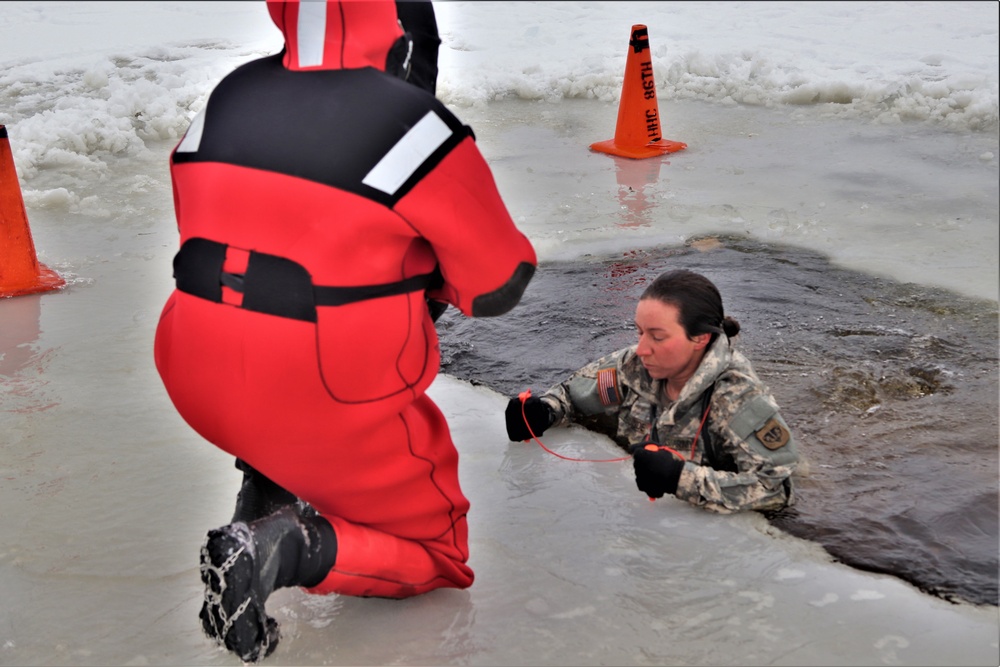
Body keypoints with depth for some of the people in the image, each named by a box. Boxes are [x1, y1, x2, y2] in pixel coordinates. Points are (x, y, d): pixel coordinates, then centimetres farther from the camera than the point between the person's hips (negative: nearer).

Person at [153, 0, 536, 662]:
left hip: (196, 380, 6)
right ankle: (295, 547, -10)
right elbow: (500, 283, -7)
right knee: (437, 552, 15)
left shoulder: (229, 95, 4)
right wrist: (433, 275, 14)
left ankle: (265, 492, 20)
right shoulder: (413, 122, -14)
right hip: (335, 401, -6)